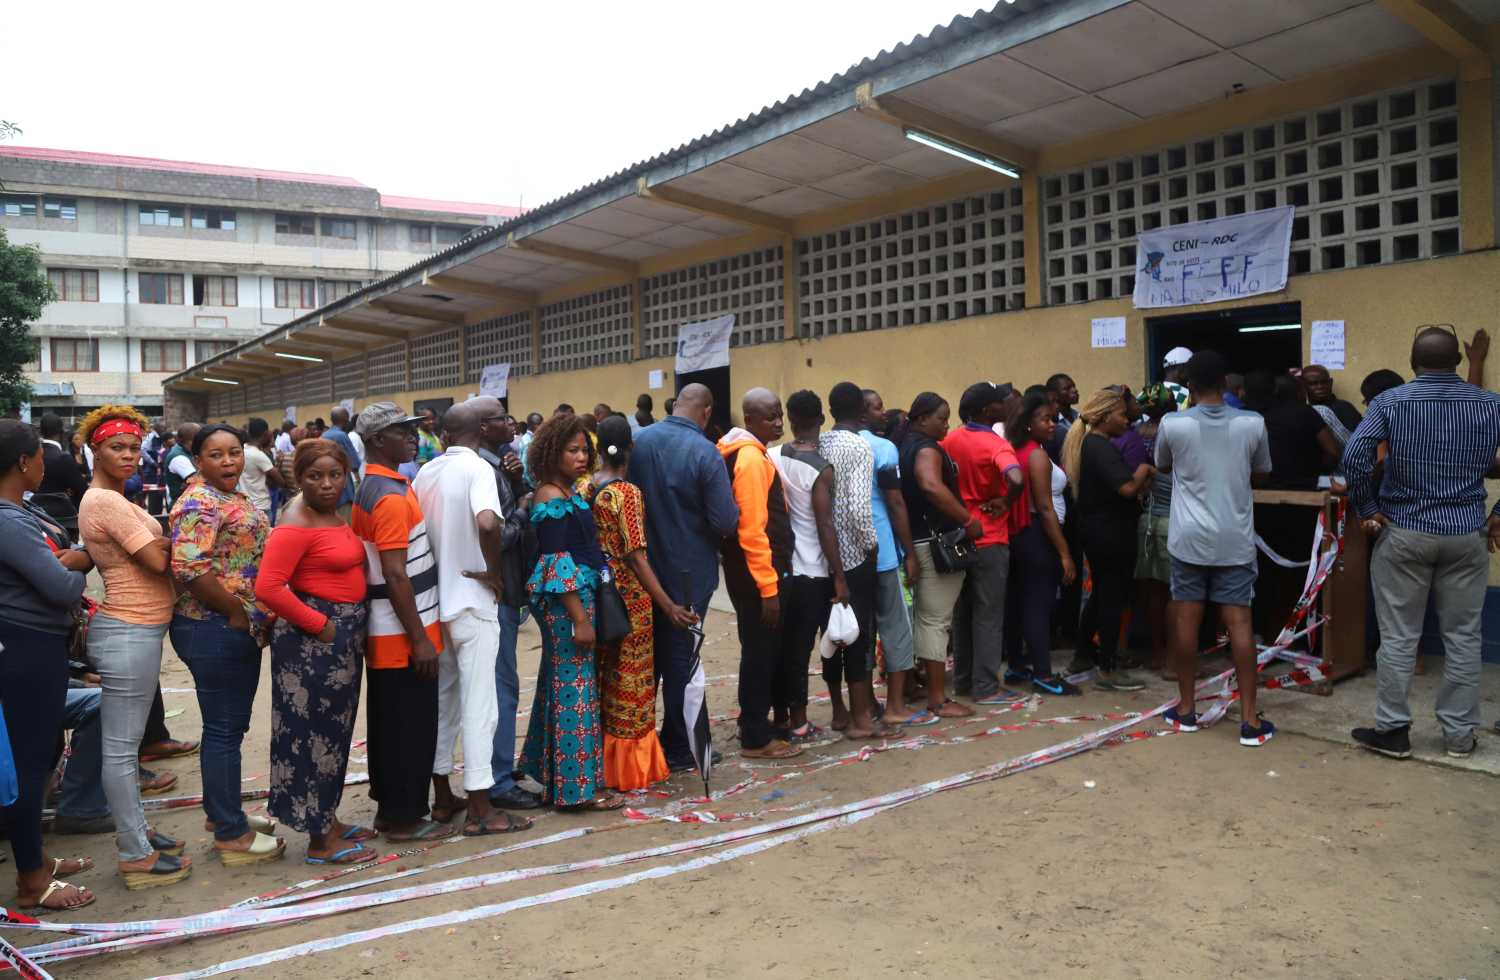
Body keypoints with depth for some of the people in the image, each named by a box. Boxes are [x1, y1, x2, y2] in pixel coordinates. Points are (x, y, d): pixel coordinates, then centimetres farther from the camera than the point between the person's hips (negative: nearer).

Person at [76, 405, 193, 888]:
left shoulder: (108, 499, 14)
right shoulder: (107, 502, -18)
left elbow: (147, 551, 12)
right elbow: (159, 561, -19)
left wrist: (161, 539, -6)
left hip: (134, 628, 11)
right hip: (129, 634, -11)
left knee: (125, 741, 20)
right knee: (121, 747, -1)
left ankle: (134, 830, 34)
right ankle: (136, 856, 8)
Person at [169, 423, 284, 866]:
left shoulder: (233, 497, 13)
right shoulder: (200, 503, -16)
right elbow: (189, 566, -27)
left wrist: (253, 618, 13)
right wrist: (235, 611, -18)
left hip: (241, 630, 10)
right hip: (214, 631, -10)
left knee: (230, 726, 19)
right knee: (224, 730, -1)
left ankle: (223, 810, 32)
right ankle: (231, 835, 9)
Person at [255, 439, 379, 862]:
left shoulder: (334, 515, 10)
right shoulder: (296, 524, -17)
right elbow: (268, 588, -25)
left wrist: (350, 628, 9)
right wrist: (319, 625, -19)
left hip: (344, 634, 9)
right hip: (315, 638, -9)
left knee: (334, 731, 18)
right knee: (316, 733, 1)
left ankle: (329, 821, 32)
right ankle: (320, 841, 12)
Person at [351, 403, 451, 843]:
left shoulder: (370, 489, 11)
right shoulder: (391, 496, -20)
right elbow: (395, 576, -23)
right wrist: (419, 637, -19)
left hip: (383, 632, 10)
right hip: (403, 632, -10)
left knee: (388, 721, 17)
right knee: (412, 725, 0)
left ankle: (390, 806, 28)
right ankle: (404, 818, 10)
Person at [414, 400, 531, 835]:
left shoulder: (425, 473, 8)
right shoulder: (477, 468, -13)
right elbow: (487, 522, -31)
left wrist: (440, 563, 12)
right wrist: (495, 572, -17)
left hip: (435, 599, 7)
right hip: (472, 603, -7)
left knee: (443, 699, 16)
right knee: (478, 705, -1)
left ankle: (442, 795, 26)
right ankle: (480, 810, 4)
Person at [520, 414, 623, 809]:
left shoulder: (566, 494, 12)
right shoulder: (553, 500, -16)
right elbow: (557, 564, -20)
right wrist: (580, 618, -21)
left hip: (578, 599, 10)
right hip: (567, 603, -10)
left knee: (560, 685, 16)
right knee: (576, 688, -3)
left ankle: (553, 772, 28)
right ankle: (578, 787, 5)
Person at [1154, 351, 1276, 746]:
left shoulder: (1172, 424, -6)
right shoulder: (1252, 424, -3)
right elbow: (1261, 474, 13)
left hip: (1189, 538, 0)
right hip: (1235, 540, 1)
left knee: (1186, 620, 7)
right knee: (1239, 622, 2)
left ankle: (1186, 709, 17)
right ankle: (1249, 719, 4)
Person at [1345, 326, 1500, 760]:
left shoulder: (1390, 401, -5)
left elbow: (1354, 457, -18)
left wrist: (1366, 510, -7)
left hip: (1403, 533, -2)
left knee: (1398, 637, 5)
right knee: (1463, 638, 10)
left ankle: (1392, 730, 11)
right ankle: (1459, 734, 18)